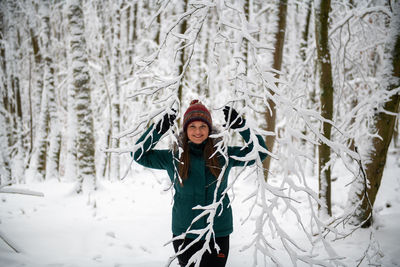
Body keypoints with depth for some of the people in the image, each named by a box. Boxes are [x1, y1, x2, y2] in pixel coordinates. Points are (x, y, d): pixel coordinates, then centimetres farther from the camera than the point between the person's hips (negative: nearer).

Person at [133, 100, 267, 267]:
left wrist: (240, 125, -6)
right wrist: (160, 129, -7)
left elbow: (259, 152, 5)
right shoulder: (173, 157, 1)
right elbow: (138, 154, 3)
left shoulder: (223, 155, 1)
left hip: (218, 234, 0)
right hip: (184, 235, 1)